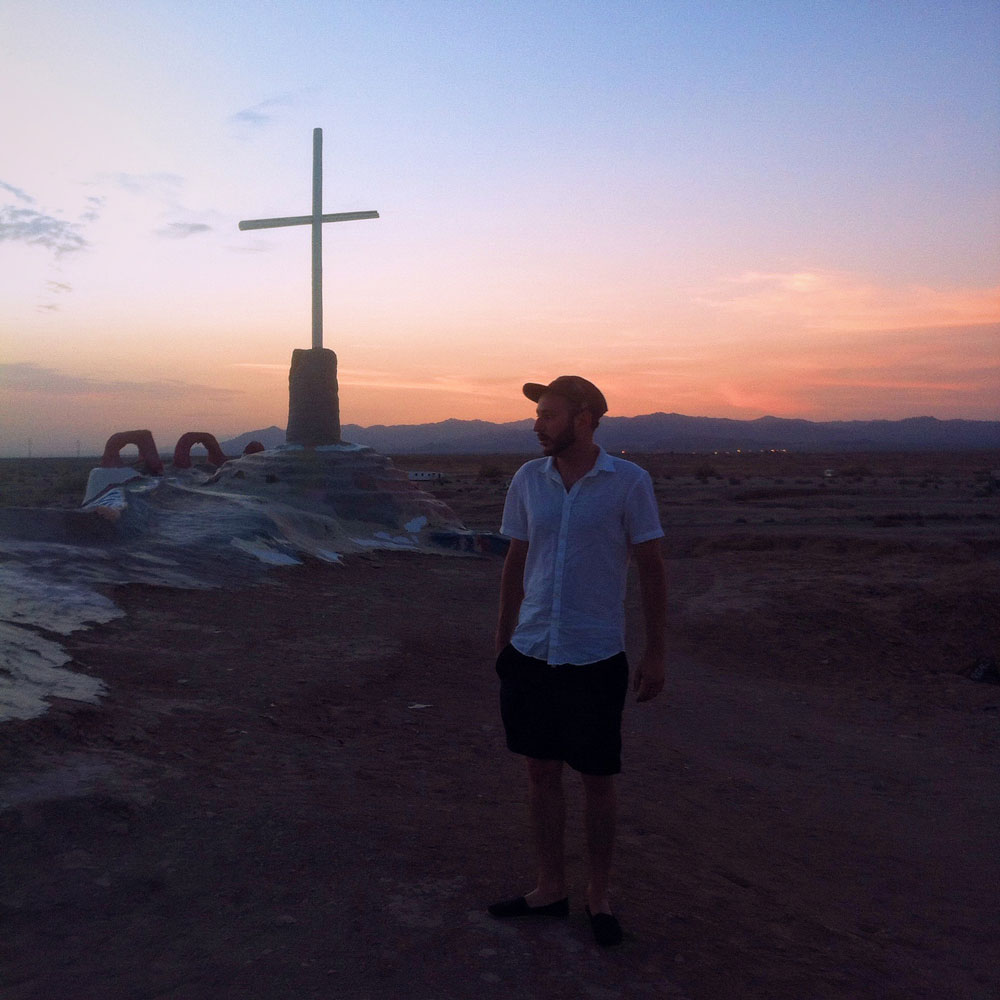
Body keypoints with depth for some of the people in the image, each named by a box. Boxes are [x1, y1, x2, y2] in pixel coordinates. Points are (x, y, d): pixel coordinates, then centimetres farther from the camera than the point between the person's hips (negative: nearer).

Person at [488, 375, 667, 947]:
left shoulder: (629, 482, -7)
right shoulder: (528, 479, 3)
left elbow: (652, 568, -3)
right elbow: (516, 563, 11)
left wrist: (656, 653, -4)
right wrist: (503, 640, 12)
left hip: (596, 657, -3)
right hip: (532, 653, 4)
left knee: (599, 781, 8)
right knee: (542, 772, 12)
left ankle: (600, 896, 27)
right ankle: (551, 889, 29)